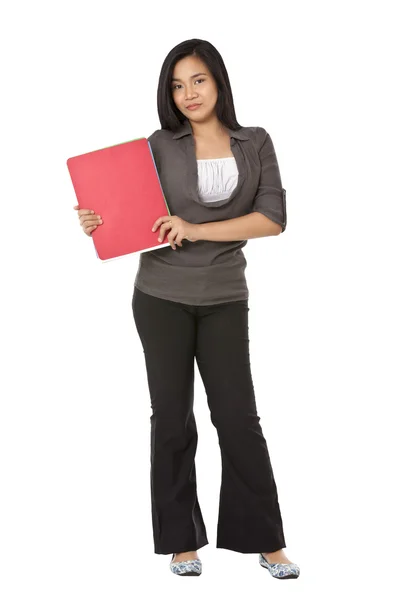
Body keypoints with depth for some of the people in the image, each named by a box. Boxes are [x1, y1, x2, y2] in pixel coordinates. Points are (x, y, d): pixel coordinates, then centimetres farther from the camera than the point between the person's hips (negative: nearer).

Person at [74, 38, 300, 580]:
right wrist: (97, 225, -17)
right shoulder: (159, 146, 1)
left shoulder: (255, 143, 3)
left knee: (238, 416, 0)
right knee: (172, 417, 4)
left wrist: (197, 230, -16)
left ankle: (267, 541, 11)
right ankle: (182, 540, 16)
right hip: (162, 296, 0)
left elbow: (274, 218, -7)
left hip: (225, 298, 0)